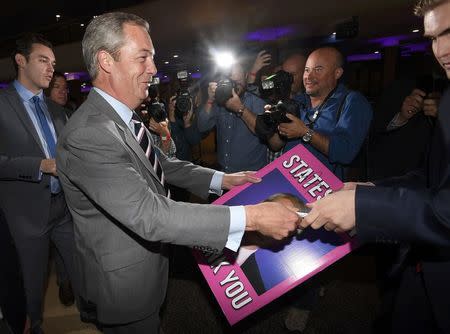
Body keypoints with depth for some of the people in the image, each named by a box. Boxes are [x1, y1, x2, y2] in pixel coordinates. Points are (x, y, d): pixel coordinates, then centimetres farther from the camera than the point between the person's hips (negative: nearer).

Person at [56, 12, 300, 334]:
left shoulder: (123, 118, 0)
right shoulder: (87, 135, -31)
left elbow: (163, 165, 8)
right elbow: (150, 216, -37)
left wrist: (222, 179, -2)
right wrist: (251, 217, -38)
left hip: (147, 264, 8)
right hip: (124, 285, -8)